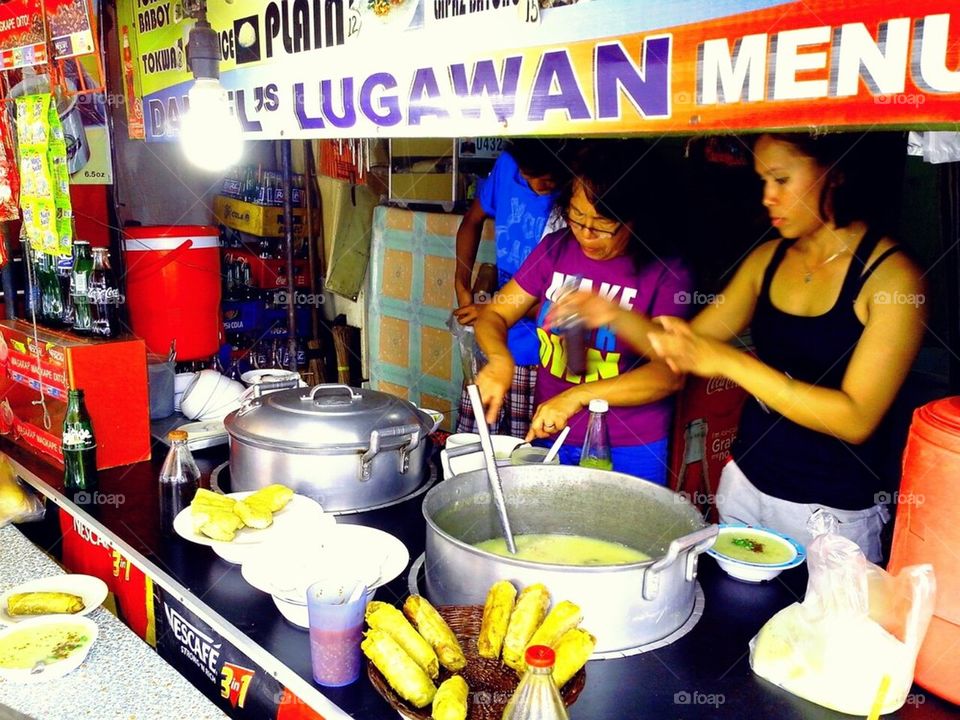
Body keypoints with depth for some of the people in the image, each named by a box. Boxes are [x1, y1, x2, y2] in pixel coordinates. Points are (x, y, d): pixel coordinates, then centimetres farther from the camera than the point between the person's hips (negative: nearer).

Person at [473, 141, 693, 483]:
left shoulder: (665, 273, -14)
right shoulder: (555, 249, -2)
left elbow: (669, 372, -21)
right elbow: (494, 315, 2)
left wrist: (578, 396, -31)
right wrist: (500, 359, -20)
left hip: (630, 452, -4)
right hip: (550, 436, 4)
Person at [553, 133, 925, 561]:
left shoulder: (892, 276, -14)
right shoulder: (768, 258, 3)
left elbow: (856, 419, -21)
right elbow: (688, 346, 7)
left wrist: (729, 361, -26)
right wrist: (614, 316, -10)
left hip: (831, 511, -5)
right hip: (744, 482, 5)